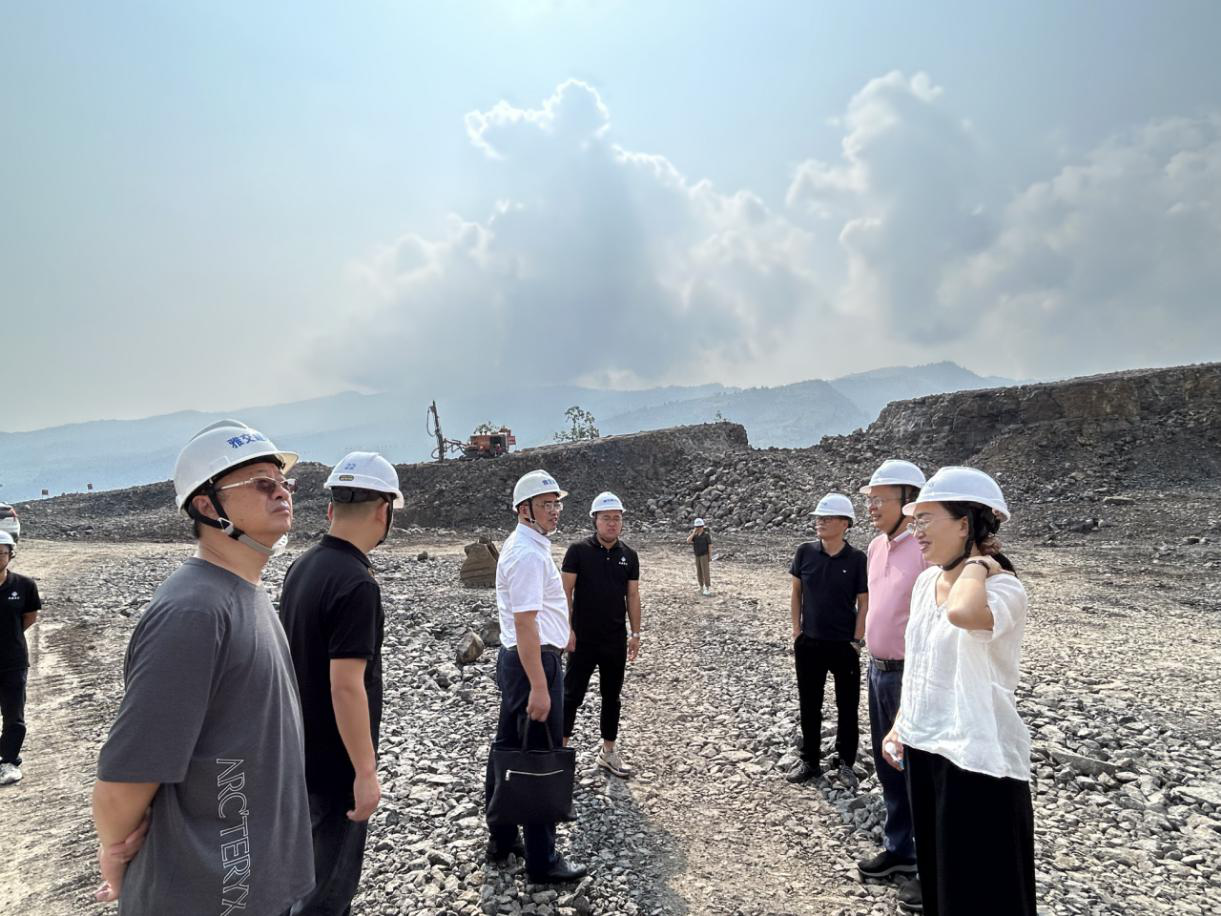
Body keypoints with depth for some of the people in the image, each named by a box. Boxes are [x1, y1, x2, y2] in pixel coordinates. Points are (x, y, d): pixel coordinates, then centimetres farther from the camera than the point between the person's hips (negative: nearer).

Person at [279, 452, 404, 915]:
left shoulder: (301, 566, 2)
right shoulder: (356, 584, -26)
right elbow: (346, 687, -27)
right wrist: (366, 772, -19)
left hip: (303, 750, 9)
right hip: (335, 761, -9)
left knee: (316, 864, 26)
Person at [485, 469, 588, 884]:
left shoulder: (521, 546, 12)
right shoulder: (529, 554, -21)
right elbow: (525, 624, -26)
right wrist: (539, 687, -26)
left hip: (515, 660, 11)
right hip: (534, 662, -11)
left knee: (508, 751, 19)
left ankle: (502, 839, 34)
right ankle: (542, 861, 13)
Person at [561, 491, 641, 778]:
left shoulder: (629, 555, 3)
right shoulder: (579, 550, -9)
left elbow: (633, 596, 8)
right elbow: (566, 591, -8)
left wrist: (636, 633, 6)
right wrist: (567, 629, -13)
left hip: (616, 641, 4)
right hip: (583, 640, -4)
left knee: (612, 697, 14)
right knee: (572, 695, 5)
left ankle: (608, 752, 27)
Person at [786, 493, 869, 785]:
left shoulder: (857, 559, -9)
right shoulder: (805, 552, -3)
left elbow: (864, 602, -4)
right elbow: (796, 592, 5)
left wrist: (856, 641, -7)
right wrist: (797, 630, 1)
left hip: (844, 645, -2)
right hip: (809, 643, 2)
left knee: (847, 707, 10)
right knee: (809, 705, 13)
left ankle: (845, 763, 28)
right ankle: (810, 761, 28)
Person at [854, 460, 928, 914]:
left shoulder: (926, 548, -20)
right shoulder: (876, 547, 8)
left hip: (911, 675, -9)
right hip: (878, 671, 9)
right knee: (888, 767, 20)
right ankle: (899, 849, 38)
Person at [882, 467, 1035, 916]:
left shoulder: (1003, 588, -21)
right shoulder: (926, 580, 4)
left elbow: (963, 613, -45)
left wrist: (977, 565, -27)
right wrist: (901, 725, 14)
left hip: (978, 759, -7)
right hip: (923, 748, 8)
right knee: (937, 875, 23)